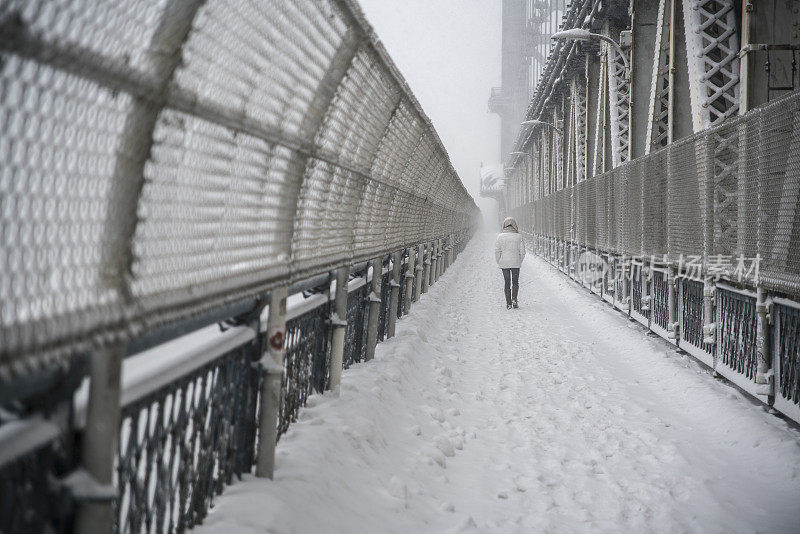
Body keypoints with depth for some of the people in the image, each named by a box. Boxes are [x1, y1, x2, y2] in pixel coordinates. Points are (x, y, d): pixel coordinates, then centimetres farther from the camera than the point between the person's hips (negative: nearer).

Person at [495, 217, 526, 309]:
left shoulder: (500, 237, -4)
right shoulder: (518, 237, -4)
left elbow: (497, 251, -4)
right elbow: (522, 251, -2)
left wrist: (499, 262, 7)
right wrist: (520, 261, 12)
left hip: (504, 263, 0)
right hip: (515, 263, 0)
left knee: (507, 283, 8)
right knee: (515, 282, 12)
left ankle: (508, 303, 6)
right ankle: (514, 299, -6)